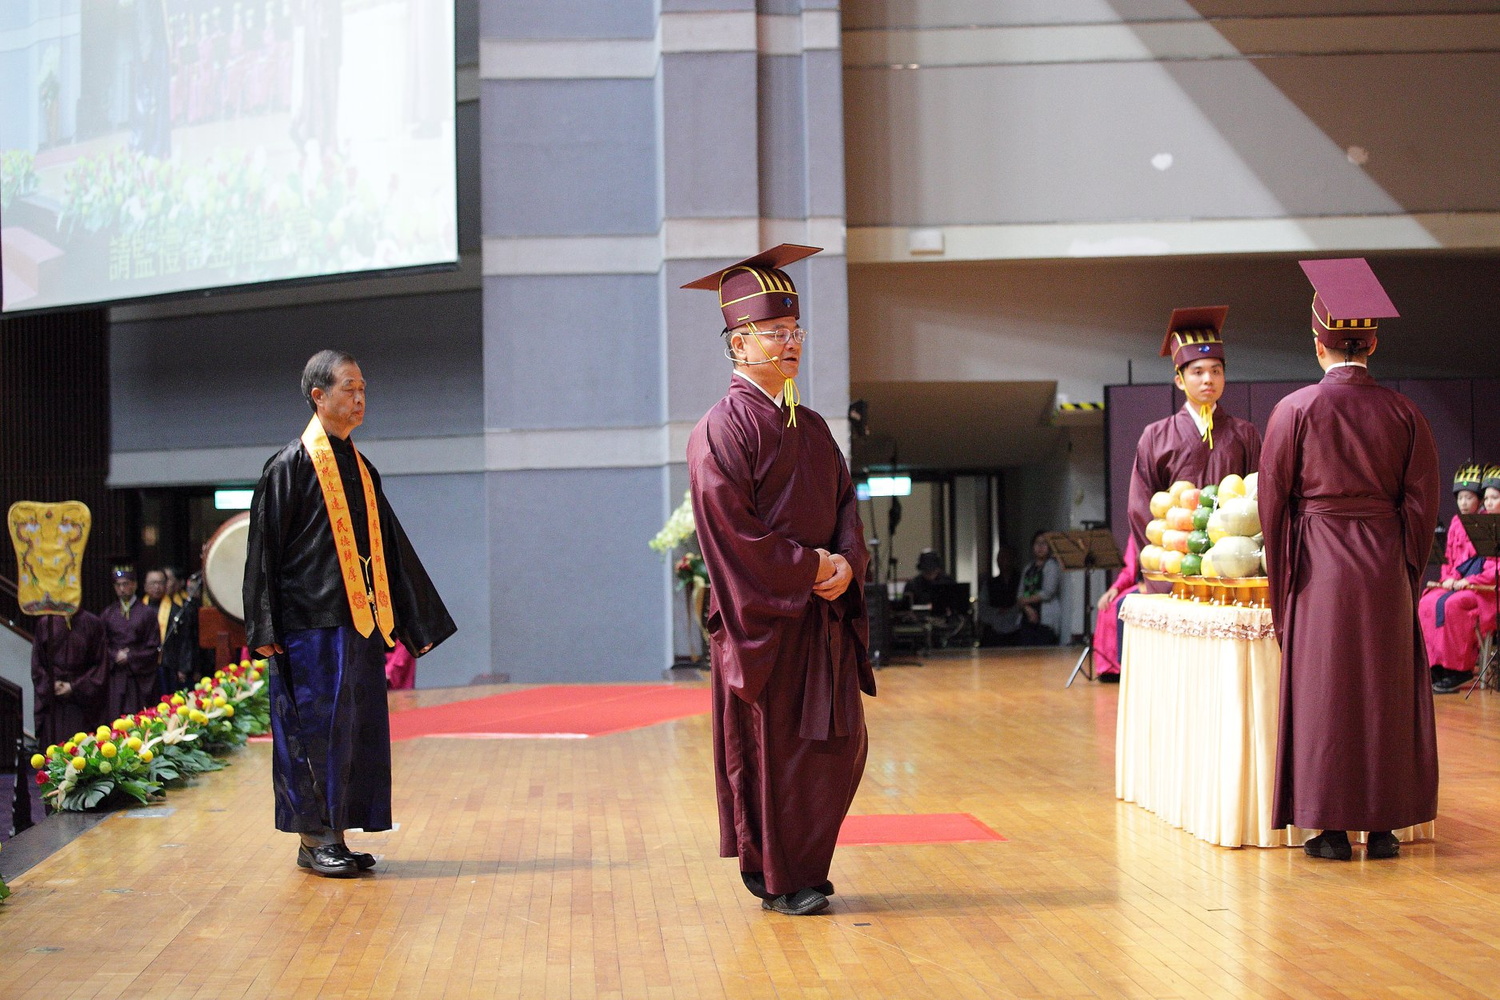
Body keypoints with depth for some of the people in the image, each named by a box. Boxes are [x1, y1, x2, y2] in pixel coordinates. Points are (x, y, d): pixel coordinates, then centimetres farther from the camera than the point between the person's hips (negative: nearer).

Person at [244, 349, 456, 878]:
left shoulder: (361, 469, 15)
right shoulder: (290, 466, -5)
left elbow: (392, 549, 19)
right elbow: (264, 549, -8)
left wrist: (418, 621, 17)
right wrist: (264, 629, -13)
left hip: (361, 619, 7)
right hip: (311, 621, -7)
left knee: (357, 727, 7)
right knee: (316, 724, -4)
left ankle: (334, 834, 15)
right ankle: (312, 839, 5)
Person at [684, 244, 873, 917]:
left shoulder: (811, 429, 14)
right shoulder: (721, 431, -10)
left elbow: (845, 502, 14)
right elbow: (732, 529, -16)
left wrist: (845, 563, -6)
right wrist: (810, 567, -14)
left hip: (824, 610, 7)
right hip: (762, 616, -7)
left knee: (839, 744, 9)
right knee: (772, 748, -1)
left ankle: (804, 869, 24)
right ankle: (778, 879, 12)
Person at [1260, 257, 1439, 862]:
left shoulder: (1296, 410, -7)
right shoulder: (1403, 413, 0)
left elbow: (1273, 501, -4)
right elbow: (1422, 501, 2)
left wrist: (1281, 581, 7)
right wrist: (1408, 573, 12)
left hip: (1320, 565, -2)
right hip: (1387, 565, 2)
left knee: (1324, 692, 4)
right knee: (1386, 691, 10)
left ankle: (1332, 828, 5)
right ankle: (1383, 826, 13)